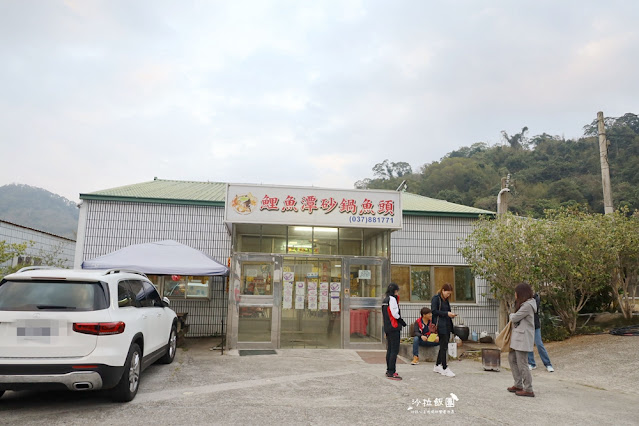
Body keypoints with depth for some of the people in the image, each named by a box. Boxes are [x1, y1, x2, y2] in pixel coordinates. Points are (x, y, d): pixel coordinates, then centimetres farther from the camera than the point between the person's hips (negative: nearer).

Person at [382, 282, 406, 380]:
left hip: (387, 327, 10)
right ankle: (391, 373, -7)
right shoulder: (392, 299, -12)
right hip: (394, 328, -10)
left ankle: (389, 370, 23)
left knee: (389, 349, 16)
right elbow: (395, 314, -18)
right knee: (394, 350, -7)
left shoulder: (385, 299, 15)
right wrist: (402, 322, -5)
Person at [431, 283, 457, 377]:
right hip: (441, 326, -9)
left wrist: (451, 315, 2)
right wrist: (446, 313, -18)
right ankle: (444, 368, -3)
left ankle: (437, 366, 23)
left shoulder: (446, 300, 17)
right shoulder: (436, 298, -7)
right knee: (444, 346, -8)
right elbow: (434, 311, -15)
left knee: (443, 346, 12)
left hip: (447, 326, 9)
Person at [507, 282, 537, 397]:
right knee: (512, 359, 16)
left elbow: (514, 318, -15)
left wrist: (511, 315, 4)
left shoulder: (527, 305, -18)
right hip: (517, 337, 11)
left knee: (522, 364, -4)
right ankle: (518, 385, 24)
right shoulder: (524, 304, 15)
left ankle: (528, 390, 5)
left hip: (523, 339, -11)